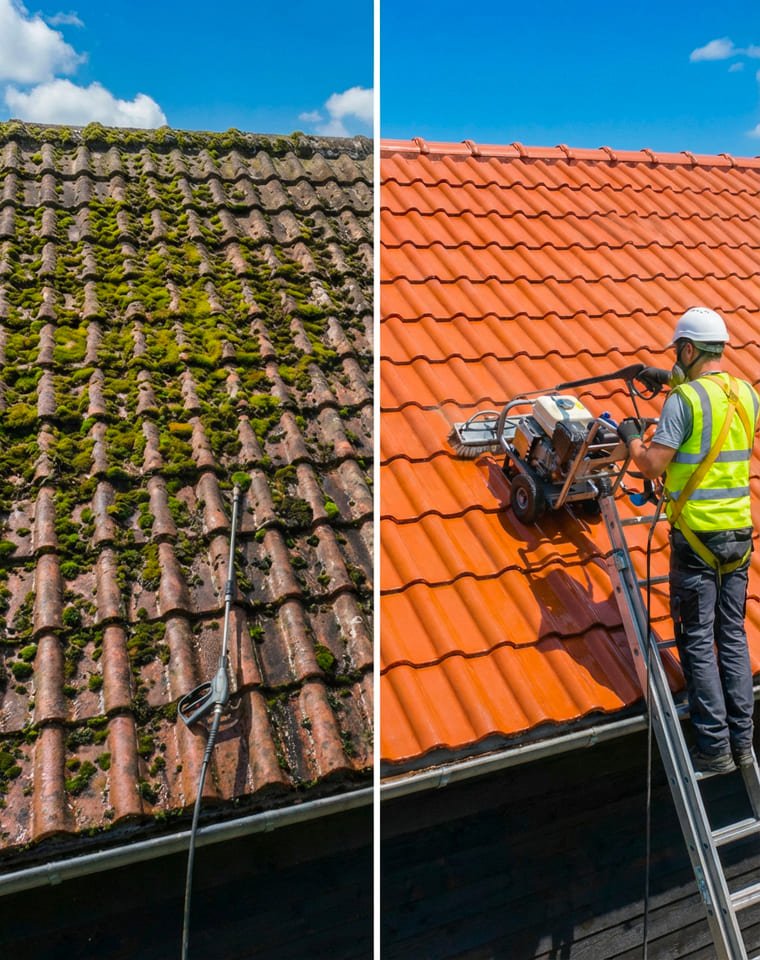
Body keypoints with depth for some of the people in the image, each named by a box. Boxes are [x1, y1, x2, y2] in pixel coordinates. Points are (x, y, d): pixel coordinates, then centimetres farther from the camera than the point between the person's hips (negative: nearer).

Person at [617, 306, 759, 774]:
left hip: (697, 535, -7)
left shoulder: (684, 399, -15)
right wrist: (670, 379, 34)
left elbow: (653, 465, -16)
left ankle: (715, 749, 10)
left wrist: (631, 437, 2)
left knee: (698, 643, 3)